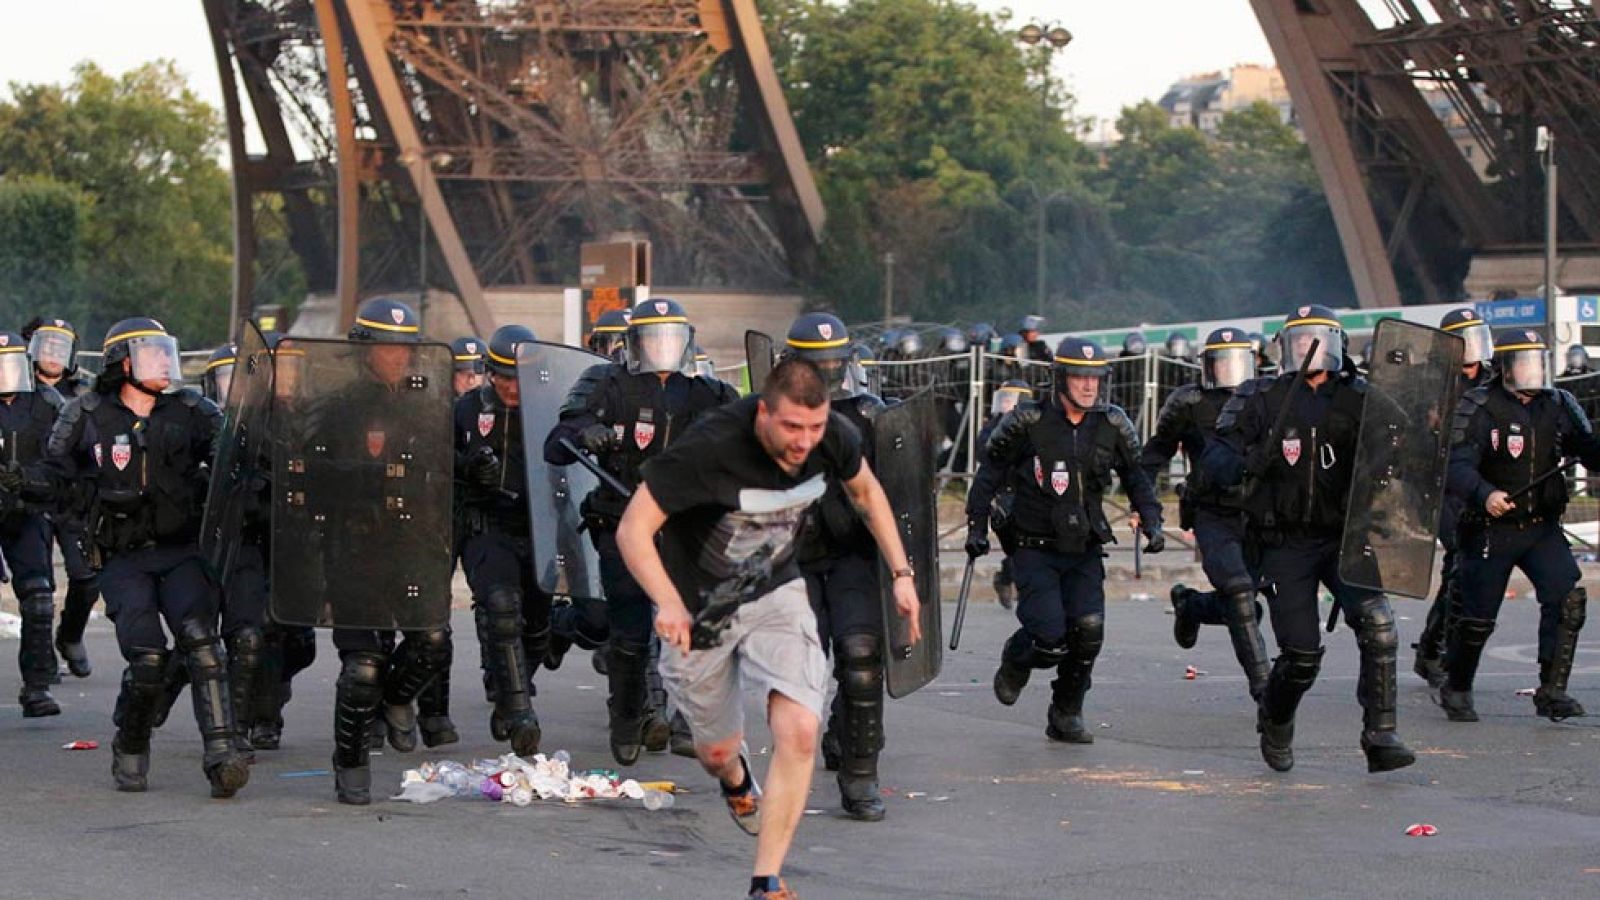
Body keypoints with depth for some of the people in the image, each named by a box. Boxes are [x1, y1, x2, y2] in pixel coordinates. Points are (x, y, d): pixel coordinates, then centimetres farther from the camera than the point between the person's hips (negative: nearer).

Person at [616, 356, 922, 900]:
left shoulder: (834, 438, -17)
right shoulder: (710, 447, -33)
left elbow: (866, 491, 7)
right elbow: (633, 529, -29)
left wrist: (901, 573, 3)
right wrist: (668, 603, -44)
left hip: (776, 594, 3)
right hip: (698, 607, -3)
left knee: (799, 732, -18)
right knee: (719, 750, 13)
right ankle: (736, 781, 54)